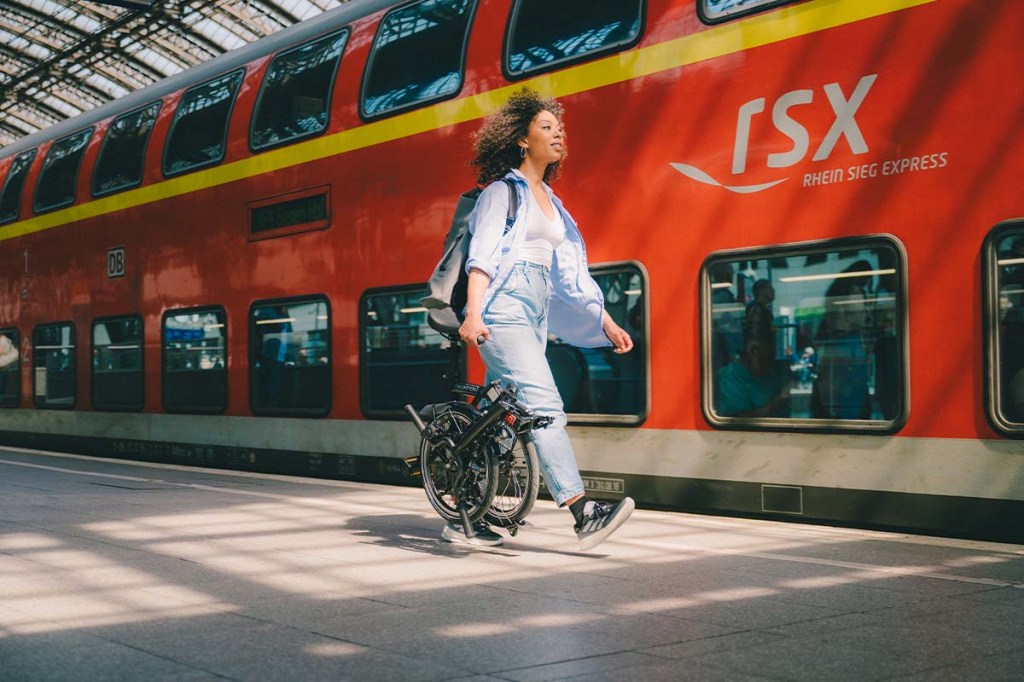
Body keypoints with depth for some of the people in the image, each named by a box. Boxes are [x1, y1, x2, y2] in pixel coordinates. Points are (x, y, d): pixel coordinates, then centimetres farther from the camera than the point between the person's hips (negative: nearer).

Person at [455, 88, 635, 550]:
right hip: (503, 309, -8)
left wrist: (606, 322, 18)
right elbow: (482, 255, -11)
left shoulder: (551, 203, 24)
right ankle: (583, 513, -26)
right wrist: (473, 314, -25)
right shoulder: (503, 191, 1)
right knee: (545, 407, -19)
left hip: (534, 317, 8)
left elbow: (571, 271, 23)